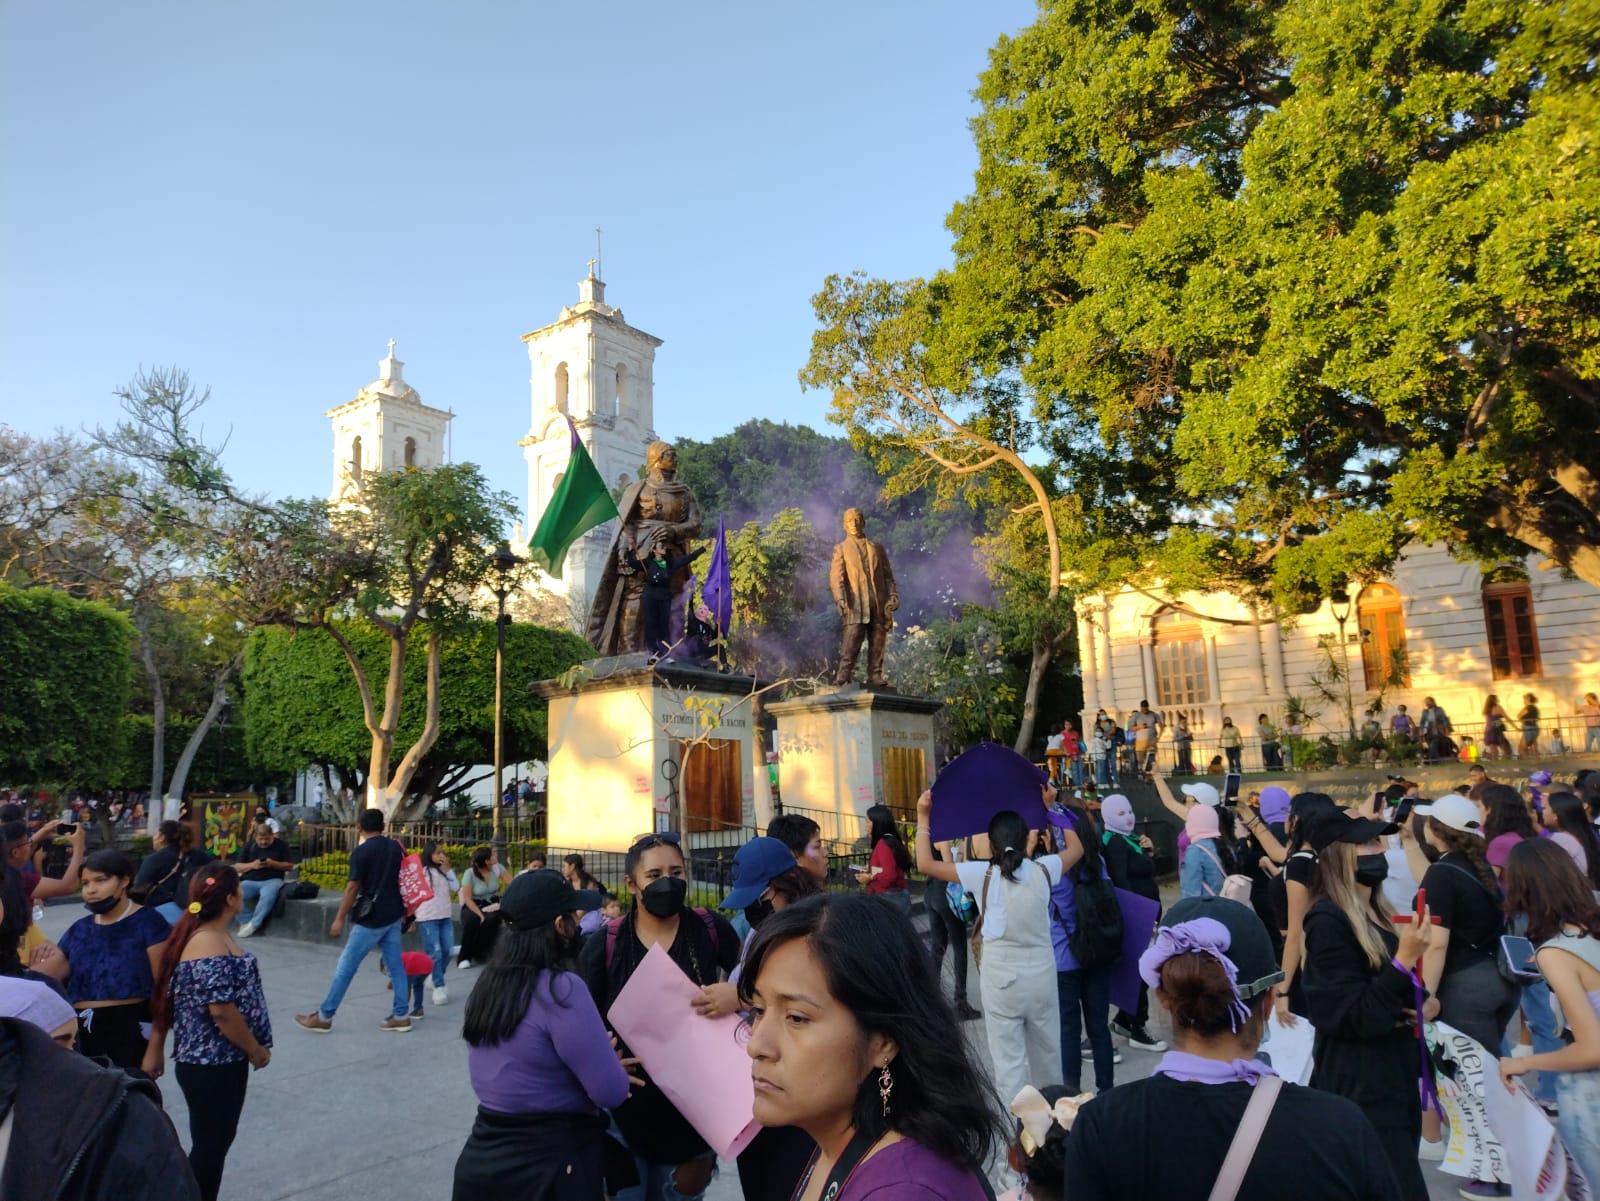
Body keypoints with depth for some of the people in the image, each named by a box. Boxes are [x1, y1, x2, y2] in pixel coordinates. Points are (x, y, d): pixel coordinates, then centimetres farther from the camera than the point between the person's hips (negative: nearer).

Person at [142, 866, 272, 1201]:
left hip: (220, 1060, 9)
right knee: (209, 1146, 4)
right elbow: (222, 1012, -25)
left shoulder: (212, 935, 6)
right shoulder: (209, 945, -25)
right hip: (210, 1065, -9)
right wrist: (257, 1050, -14)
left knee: (218, 1140, 20)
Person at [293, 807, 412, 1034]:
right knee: (396, 966, 9)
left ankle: (324, 1017, 12)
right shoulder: (396, 847, 6)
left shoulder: (361, 851, -12)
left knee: (346, 967, 3)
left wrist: (339, 918, -7)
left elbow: (353, 888, -13)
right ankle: (401, 1016, 10)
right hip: (393, 916, 7)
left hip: (371, 919, -6)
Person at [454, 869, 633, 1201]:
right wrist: (607, 1060, 0)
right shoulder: (560, 988, -24)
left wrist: (597, 1056, 4)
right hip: (550, 1164, -7)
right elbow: (611, 1092, -21)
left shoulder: (488, 980, 0)